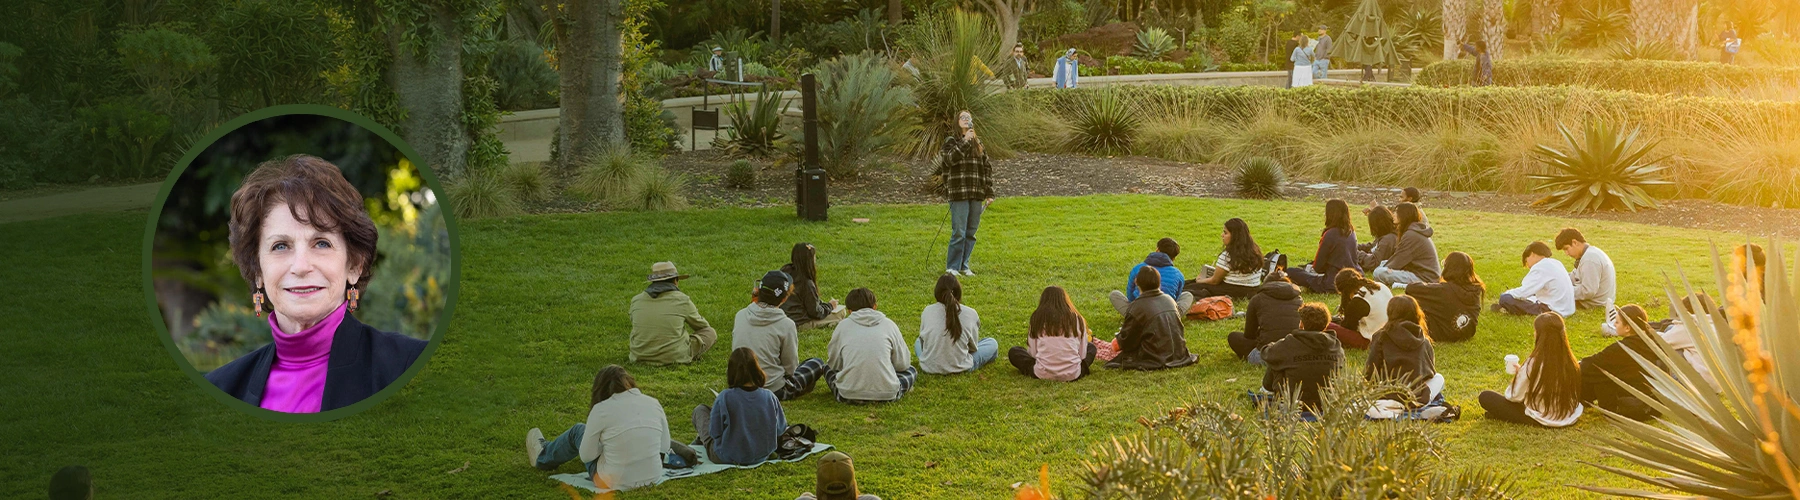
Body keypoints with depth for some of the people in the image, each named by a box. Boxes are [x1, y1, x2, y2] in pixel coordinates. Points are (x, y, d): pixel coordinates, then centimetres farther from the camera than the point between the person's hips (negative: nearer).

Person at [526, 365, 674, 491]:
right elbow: (665, 448, 3)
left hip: (614, 483, -4)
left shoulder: (601, 410, -15)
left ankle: (543, 457, 53)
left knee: (578, 431, 23)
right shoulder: (654, 404, -5)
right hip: (653, 478, 4)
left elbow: (586, 456, -7)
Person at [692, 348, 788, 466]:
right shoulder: (769, 397, -16)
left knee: (700, 410, 18)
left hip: (726, 458, -4)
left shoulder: (724, 398, -25)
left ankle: (700, 442, 42)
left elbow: (715, 432, -17)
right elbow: (781, 430, -4)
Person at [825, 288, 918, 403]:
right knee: (911, 370, 28)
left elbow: (834, 363, 14)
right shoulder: (889, 324, 5)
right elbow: (902, 363, 10)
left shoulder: (843, 326, 6)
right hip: (887, 393, 0)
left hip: (849, 394, 0)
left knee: (828, 367, 30)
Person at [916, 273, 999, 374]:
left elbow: (922, 340, 3)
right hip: (960, 368, 0)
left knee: (918, 342, 36)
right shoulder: (970, 314, -12)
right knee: (992, 343, 21)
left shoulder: (927, 311, -8)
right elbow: (973, 347, -1)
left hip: (929, 367, 0)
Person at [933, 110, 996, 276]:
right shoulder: (951, 141, 2)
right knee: (959, 233, -7)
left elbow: (987, 168, 15)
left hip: (977, 195, 5)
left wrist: (989, 192, 9)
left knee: (971, 233, 8)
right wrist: (964, 142, -21)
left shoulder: (978, 143, 15)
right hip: (959, 194, -5)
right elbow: (951, 159, -18)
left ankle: (964, 265, 18)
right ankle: (952, 267, 1)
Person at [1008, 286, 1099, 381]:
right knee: (1091, 347, 29)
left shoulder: (1037, 317, -3)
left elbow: (1032, 353, -3)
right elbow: (1082, 354, 0)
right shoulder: (1077, 319, -1)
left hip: (1044, 374, -2)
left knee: (1013, 352, 20)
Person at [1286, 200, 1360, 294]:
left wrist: (1310, 267, 13)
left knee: (1291, 272, -3)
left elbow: (1318, 267, -11)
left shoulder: (1330, 235, -18)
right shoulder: (1351, 232, 3)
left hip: (1334, 285, -8)